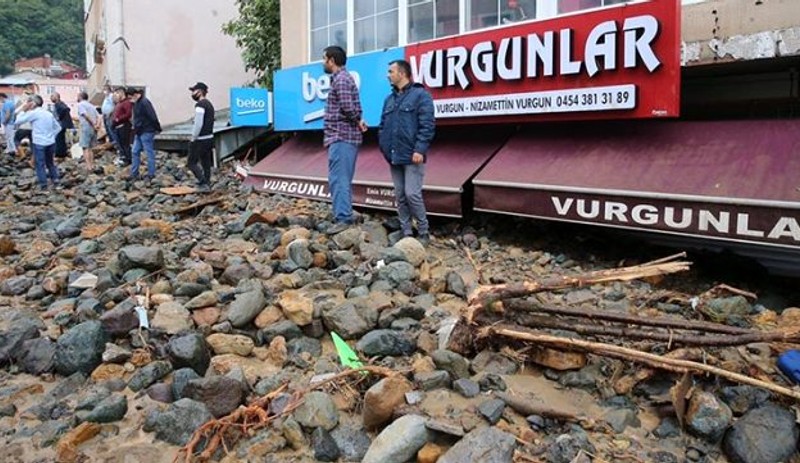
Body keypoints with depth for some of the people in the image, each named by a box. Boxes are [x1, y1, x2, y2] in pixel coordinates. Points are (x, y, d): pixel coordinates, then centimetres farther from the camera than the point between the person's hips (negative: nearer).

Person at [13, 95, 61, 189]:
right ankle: (55, 178, 18)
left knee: (40, 164, 4)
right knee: (50, 162, 21)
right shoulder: (48, 113, 10)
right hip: (51, 142, 6)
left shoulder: (33, 113, -9)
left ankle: (43, 184, 5)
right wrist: (51, 136, 14)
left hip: (39, 143, -6)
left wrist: (23, 111, 3)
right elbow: (58, 127, 15)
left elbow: (17, 122, -5)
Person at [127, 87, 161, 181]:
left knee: (150, 153, 0)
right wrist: (136, 129, 16)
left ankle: (151, 175, 8)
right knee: (135, 152, 11)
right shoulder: (136, 103, 11)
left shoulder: (144, 102, -19)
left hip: (147, 132, -10)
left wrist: (157, 128, -15)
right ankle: (134, 174, 17)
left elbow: (153, 117, -21)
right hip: (139, 132, 10)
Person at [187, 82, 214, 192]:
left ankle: (204, 184, -9)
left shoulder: (200, 105, -16)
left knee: (192, 163, -2)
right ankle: (207, 185, 15)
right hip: (209, 138, 9)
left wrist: (193, 138, -13)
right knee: (206, 163, 12)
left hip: (200, 140, -9)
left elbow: (198, 124, -22)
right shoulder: (209, 104, 14)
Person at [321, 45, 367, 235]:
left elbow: (348, 108, -20)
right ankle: (345, 217, 17)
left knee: (338, 180, -12)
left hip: (341, 136, -10)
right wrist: (358, 120, 2)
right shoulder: (343, 78, 21)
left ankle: (343, 219, -13)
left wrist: (357, 121, -3)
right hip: (344, 136, 10)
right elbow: (354, 109, 19)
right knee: (343, 180, 12)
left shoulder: (341, 79, -11)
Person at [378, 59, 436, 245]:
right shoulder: (389, 99, 18)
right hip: (394, 157, 7)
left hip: (411, 157, -7)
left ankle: (424, 233, 4)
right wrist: (384, 146, 8)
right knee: (400, 197, 8)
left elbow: (427, 125, -12)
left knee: (412, 194, -11)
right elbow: (383, 126, 21)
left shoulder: (420, 95, -4)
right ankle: (406, 233, 16)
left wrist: (420, 149, -19)